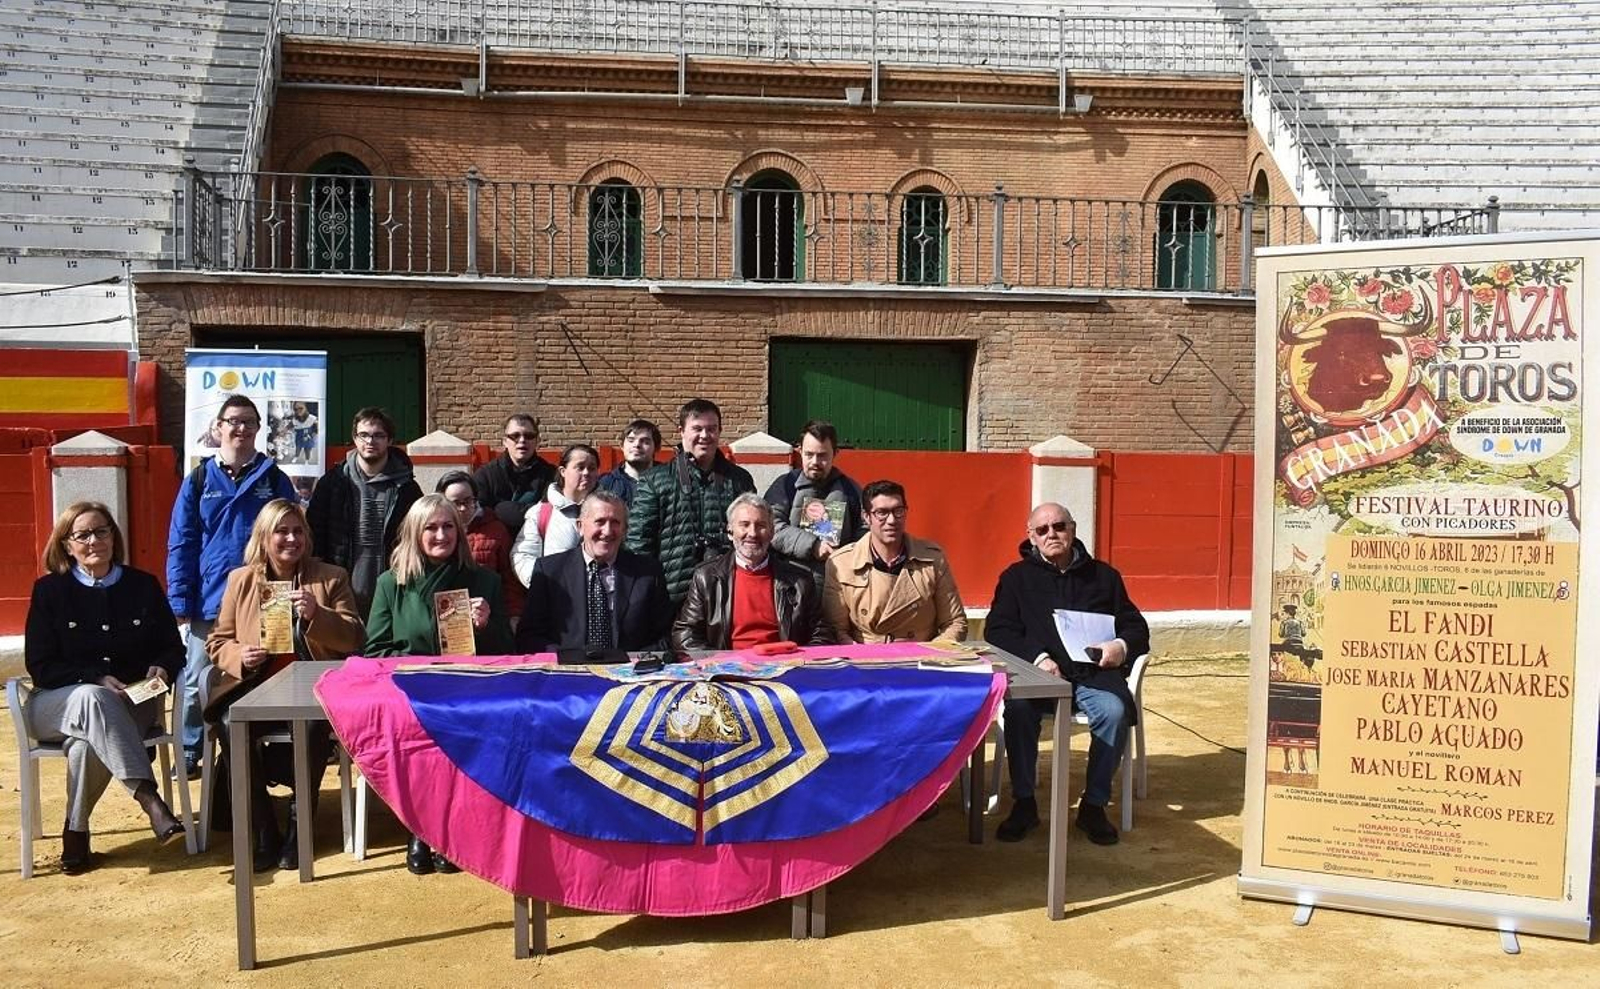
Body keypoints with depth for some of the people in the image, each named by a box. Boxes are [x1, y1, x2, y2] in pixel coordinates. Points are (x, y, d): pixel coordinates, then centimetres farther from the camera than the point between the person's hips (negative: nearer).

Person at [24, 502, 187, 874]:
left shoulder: (144, 586, 7)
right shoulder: (49, 590, 2)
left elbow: (173, 648, 12)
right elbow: (39, 666, -3)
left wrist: (162, 668, -12)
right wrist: (96, 680, -17)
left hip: (129, 705, 1)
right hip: (58, 703, -1)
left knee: (88, 742, -34)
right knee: (91, 698, -38)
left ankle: (76, 829, -16)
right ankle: (149, 798, -49)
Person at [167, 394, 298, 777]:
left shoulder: (274, 480, 5)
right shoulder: (199, 480, 5)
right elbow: (181, 543, 3)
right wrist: (180, 599, -5)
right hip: (210, 601, 0)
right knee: (199, 680, 6)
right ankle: (190, 753, 20)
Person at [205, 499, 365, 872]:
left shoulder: (331, 577, 9)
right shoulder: (241, 580, 13)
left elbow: (355, 638, 3)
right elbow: (217, 642, 16)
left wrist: (316, 614, -14)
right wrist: (240, 656, -7)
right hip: (256, 686, 2)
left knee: (315, 725, -35)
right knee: (231, 723, -31)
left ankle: (297, 829, -16)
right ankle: (264, 833, -17)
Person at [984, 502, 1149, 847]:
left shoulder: (1103, 575, 17)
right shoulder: (1016, 577, 13)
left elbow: (1137, 627, 18)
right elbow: (997, 631, 3)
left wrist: (1123, 646, -6)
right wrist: (1037, 657, -14)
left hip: (1093, 672, 1)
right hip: (1037, 673, -1)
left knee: (1115, 711, -31)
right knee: (1017, 708, -33)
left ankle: (1094, 805, -13)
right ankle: (1024, 803, -16)